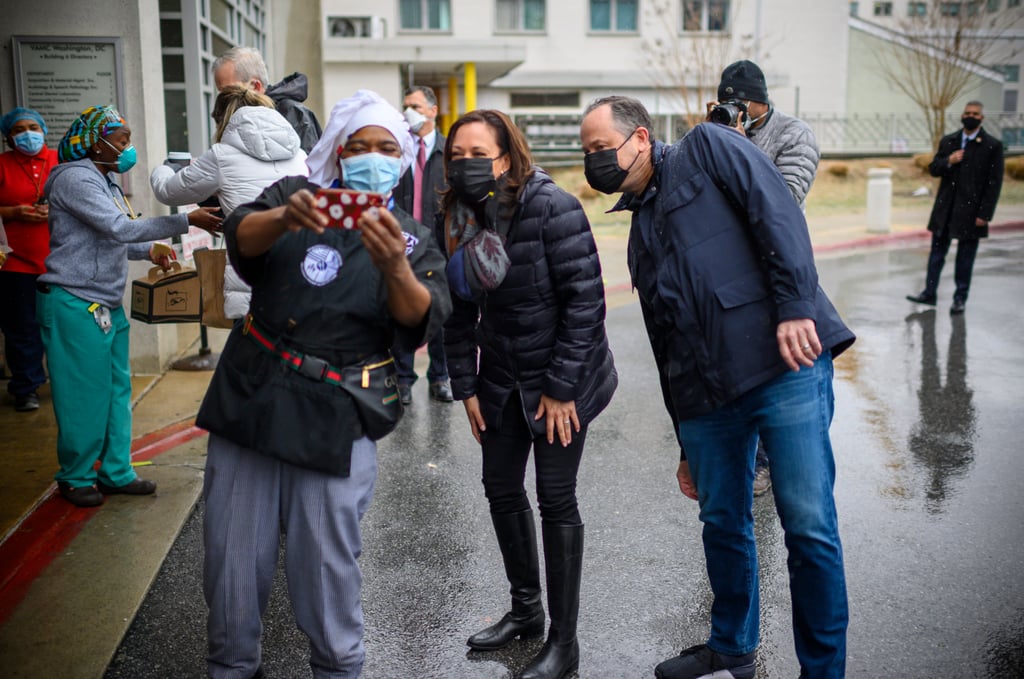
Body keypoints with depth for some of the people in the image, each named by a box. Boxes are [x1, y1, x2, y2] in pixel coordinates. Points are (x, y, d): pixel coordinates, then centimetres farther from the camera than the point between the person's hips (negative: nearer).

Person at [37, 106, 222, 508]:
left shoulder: (105, 181, 15)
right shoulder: (75, 179, -15)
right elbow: (120, 228, -23)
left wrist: (149, 250, 2)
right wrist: (186, 222, -24)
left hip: (107, 304, 9)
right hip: (74, 304, -9)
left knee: (117, 391, 10)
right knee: (83, 395, 0)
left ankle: (115, 472, 19)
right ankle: (76, 478, 15)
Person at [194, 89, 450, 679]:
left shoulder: (413, 240, 6)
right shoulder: (295, 195, 7)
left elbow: (422, 321, -12)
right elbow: (241, 237, -13)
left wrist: (395, 268, -33)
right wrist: (285, 219, -37)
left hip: (336, 424, -1)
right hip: (250, 401, 1)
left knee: (326, 564, 0)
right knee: (233, 553, 7)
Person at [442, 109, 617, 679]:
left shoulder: (552, 208, -20)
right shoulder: (457, 221, -1)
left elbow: (585, 299, -21)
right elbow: (461, 311, 5)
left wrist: (560, 388, -20)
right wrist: (466, 387, 1)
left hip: (564, 377, -7)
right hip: (502, 379, 7)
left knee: (555, 499, -1)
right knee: (501, 488, 14)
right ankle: (526, 610, 35)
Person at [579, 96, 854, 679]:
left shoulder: (708, 149, 6)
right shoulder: (642, 233, 23)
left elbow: (777, 213, -9)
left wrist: (795, 307, -21)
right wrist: (687, 443, 23)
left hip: (787, 365, -7)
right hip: (707, 396, 7)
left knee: (809, 525, -3)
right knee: (723, 522, 14)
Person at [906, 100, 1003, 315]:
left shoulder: (992, 146, -4)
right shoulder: (948, 141, 8)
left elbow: (994, 183, -6)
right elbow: (933, 169, 10)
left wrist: (984, 214, -11)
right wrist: (948, 162, -12)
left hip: (971, 212, -4)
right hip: (945, 209, 4)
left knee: (965, 258, 5)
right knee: (937, 253, 9)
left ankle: (960, 298, 15)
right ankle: (929, 293, 17)